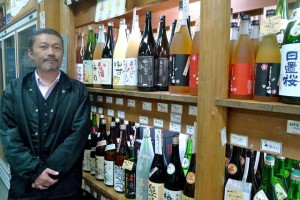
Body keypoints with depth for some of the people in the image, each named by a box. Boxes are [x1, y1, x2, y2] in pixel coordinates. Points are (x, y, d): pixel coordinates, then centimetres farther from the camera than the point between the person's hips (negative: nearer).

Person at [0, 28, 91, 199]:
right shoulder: (14, 90, 1)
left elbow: (78, 135, -10)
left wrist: (48, 171, -15)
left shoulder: (78, 91, -3)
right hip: (24, 184, 1)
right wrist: (35, 171, -15)